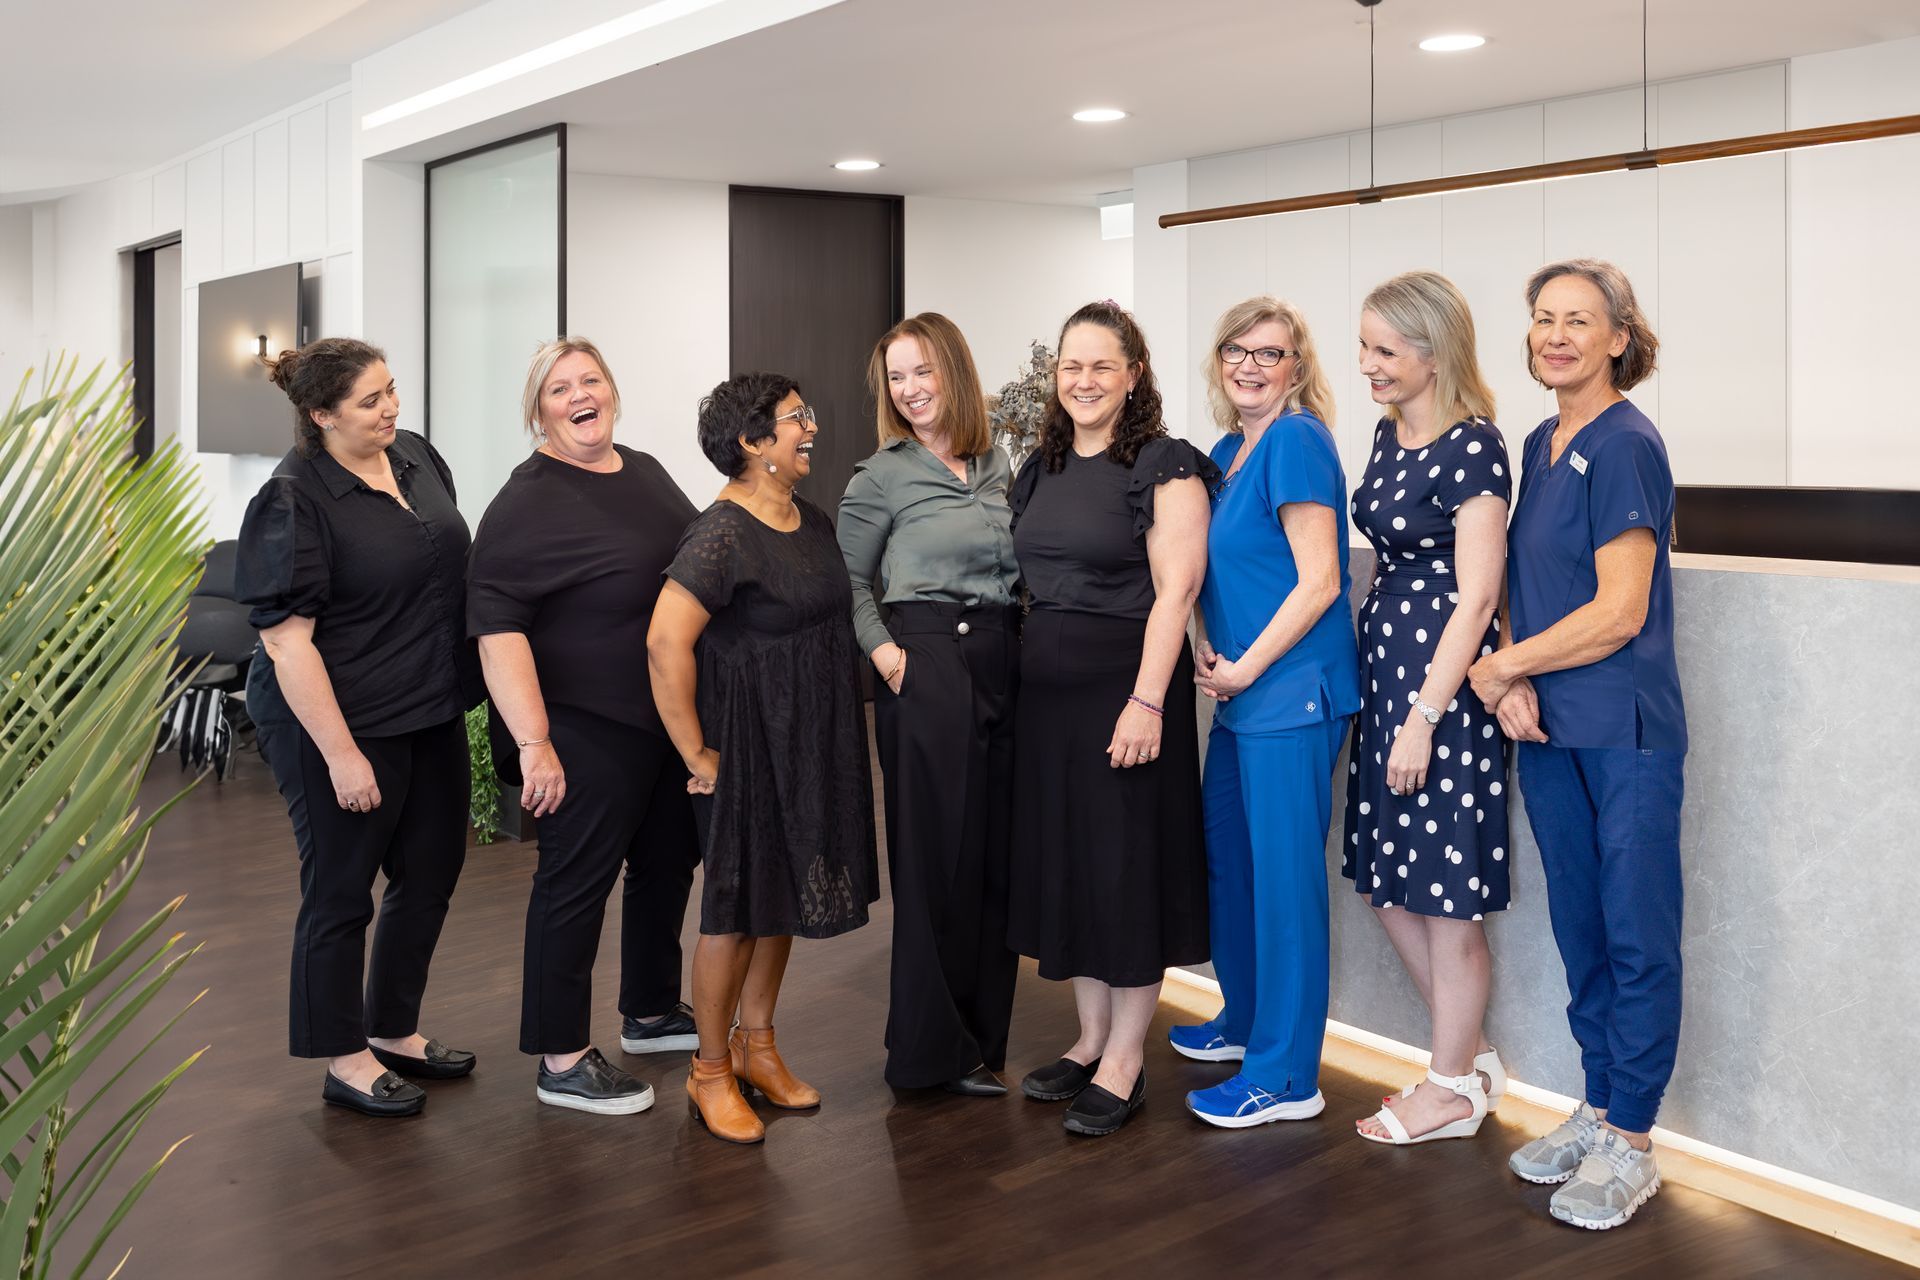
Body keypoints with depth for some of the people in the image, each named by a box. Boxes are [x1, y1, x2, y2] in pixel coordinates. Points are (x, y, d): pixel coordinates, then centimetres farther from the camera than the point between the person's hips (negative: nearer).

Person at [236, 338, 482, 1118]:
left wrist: (477, 680, 15)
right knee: (342, 891, 6)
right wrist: (341, 754, -21)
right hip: (344, 724, -8)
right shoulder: (292, 503, -18)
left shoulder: (416, 456, 3)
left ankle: (393, 1031, 34)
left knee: (430, 874, 16)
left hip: (433, 715, 8)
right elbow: (286, 642, -19)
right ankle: (345, 1062, 22)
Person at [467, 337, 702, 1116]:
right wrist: (532, 744, -27)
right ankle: (562, 1063, 11)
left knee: (668, 861, 17)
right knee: (577, 878, 0)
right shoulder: (527, 503, -13)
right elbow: (496, 627, -20)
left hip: (673, 719, 8)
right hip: (589, 730, -8)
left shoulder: (645, 473, 10)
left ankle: (649, 1013, 35)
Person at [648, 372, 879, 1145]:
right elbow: (666, 643, -26)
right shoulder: (723, 534, -18)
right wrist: (697, 755, -21)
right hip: (750, 744, -8)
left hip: (817, 744, 8)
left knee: (785, 896, 16)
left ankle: (756, 1047, 31)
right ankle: (711, 1074, 17)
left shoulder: (813, 522, 8)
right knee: (740, 903, 2)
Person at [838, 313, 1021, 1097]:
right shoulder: (882, 476, -1)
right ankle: (933, 1049, 12)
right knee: (937, 856, -1)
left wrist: (1026, 651, 6)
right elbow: (847, 582, 1)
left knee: (997, 856, 8)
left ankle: (983, 1034, 21)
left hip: (1004, 664, 5)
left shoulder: (998, 466, 12)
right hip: (927, 669, -5)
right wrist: (883, 651, -11)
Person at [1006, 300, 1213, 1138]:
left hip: (1123, 687, -7)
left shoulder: (1165, 466, -8)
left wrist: (1147, 702, -22)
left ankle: (1124, 1062, 13)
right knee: (1061, 860, 12)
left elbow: (1175, 589, -15)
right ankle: (1091, 1038, 26)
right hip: (1045, 690, 7)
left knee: (1126, 865, 1)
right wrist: (1019, 675, 10)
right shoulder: (1040, 472, 13)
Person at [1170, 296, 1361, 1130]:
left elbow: (1318, 580, -17)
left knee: (1284, 875, -3)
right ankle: (1245, 1021, 37)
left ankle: (1287, 1076, 8)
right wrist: (1209, 652, 7)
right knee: (1226, 858, 18)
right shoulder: (1226, 453, 14)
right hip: (1240, 690, 9)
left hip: (1291, 690, -9)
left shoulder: (1295, 440, -12)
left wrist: (1245, 669, -14)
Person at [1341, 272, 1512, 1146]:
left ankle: (1452, 1089, 18)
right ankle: (1474, 1055, 29)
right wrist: (1388, 697, 18)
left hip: (1445, 678, -9)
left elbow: (1476, 597, -17)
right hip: (1382, 661, 9)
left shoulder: (1472, 449, -15)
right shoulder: (1389, 432, 10)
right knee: (1387, 881, 14)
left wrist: (1425, 716, -19)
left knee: (1446, 893, 2)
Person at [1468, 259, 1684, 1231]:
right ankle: (1597, 1109, 29)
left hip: (1626, 730, -8)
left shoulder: (1624, 446, -13)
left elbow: (1618, 614, -17)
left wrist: (1498, 667, -9)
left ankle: (1629, 1145, 13)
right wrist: (1513, 684, -2)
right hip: (1548, 728, 8)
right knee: (1578, 927, 15)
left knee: (1637, 938, 2)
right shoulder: (1541, 444, 12)